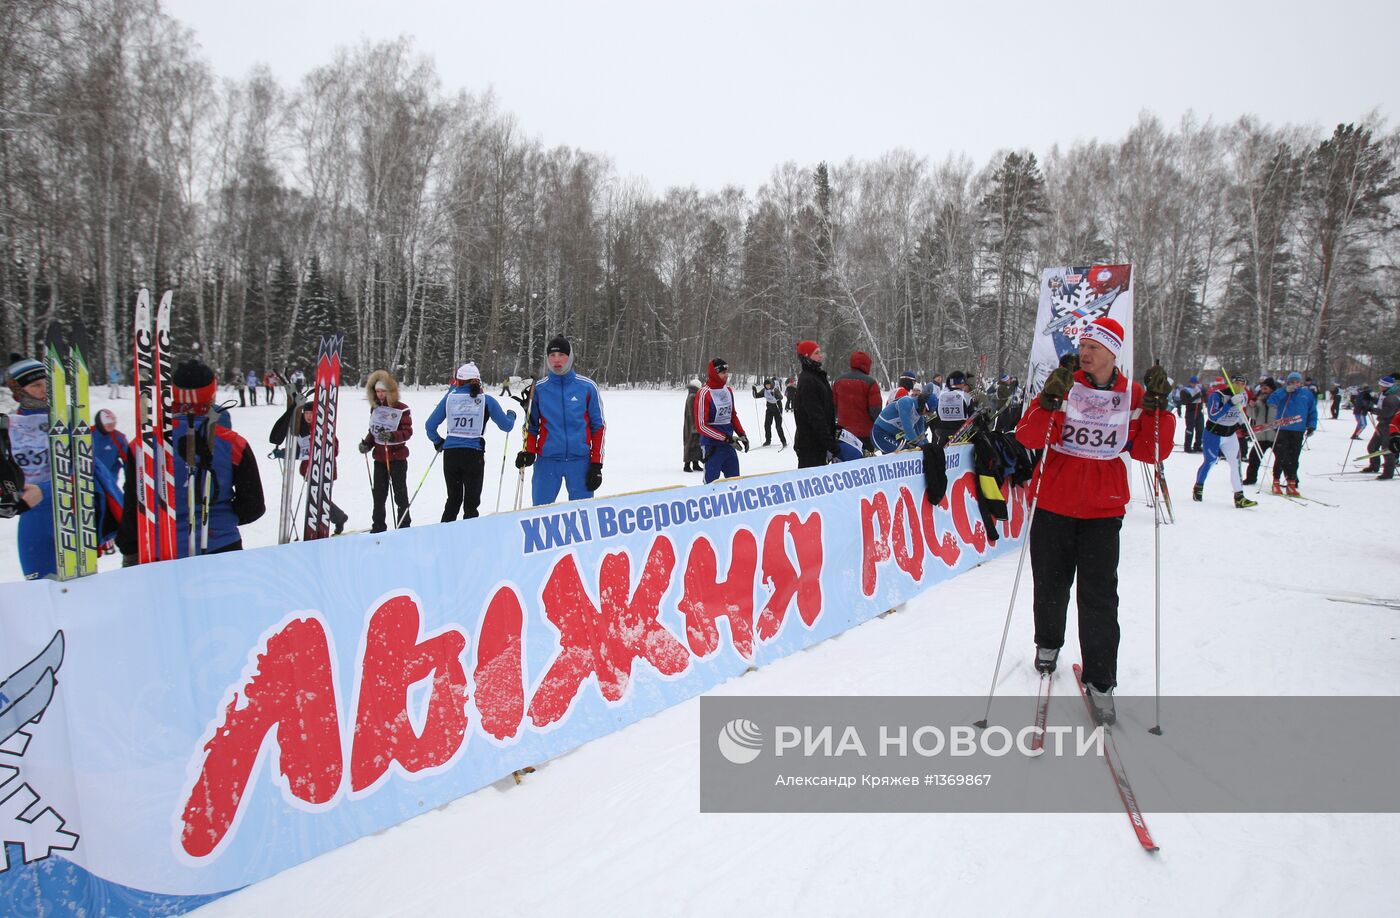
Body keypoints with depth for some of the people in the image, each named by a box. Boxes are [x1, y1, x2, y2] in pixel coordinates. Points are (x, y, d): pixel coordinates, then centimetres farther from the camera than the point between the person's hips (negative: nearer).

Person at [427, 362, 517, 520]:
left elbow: (430, 425, 5)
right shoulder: (486, 400, -1)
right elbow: (506, 426, 4)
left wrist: (438, 442, 23)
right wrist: (511, 415, 26)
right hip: (474, 454, -2)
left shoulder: (450, 397, 3)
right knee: (471, 503, 7)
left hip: (450, 454, 2)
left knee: (453, 499, 18)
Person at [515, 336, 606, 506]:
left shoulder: (587, 387, 1)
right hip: (547, 460, 1)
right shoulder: (538, 389, 4)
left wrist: (596, 465, 0)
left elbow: (598, 426, 5)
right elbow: (531, 425, 14)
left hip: (580, 460, -1)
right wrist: (528, 451, -5)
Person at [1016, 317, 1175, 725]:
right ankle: (1048, 643, 41)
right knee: (1051, 584, 13)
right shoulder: (1063, 385, -3)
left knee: (1099, 596, -3)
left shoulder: (1133, 395, 1)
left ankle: (1100, 680, 9)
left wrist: (1157, 406, -14)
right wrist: (1049, 403, -29)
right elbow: (1028, 436, -13)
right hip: (1053, 504, 0)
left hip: (1103, 510, 0)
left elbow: (1151, 451, -3)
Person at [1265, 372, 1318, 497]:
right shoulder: (1282, 392, 2)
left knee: (1293, 459, 5)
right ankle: (1276, 483, 4)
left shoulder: (1307, 394, 10)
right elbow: (1271, 401, -15)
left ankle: (1291, 485, 10)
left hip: (1298, 431, 3)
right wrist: (1286, 390, -22)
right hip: (1283, 430, -3)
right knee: (1281, 457, -4)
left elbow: (1312, 411, 15)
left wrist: (1311, 426, 6)